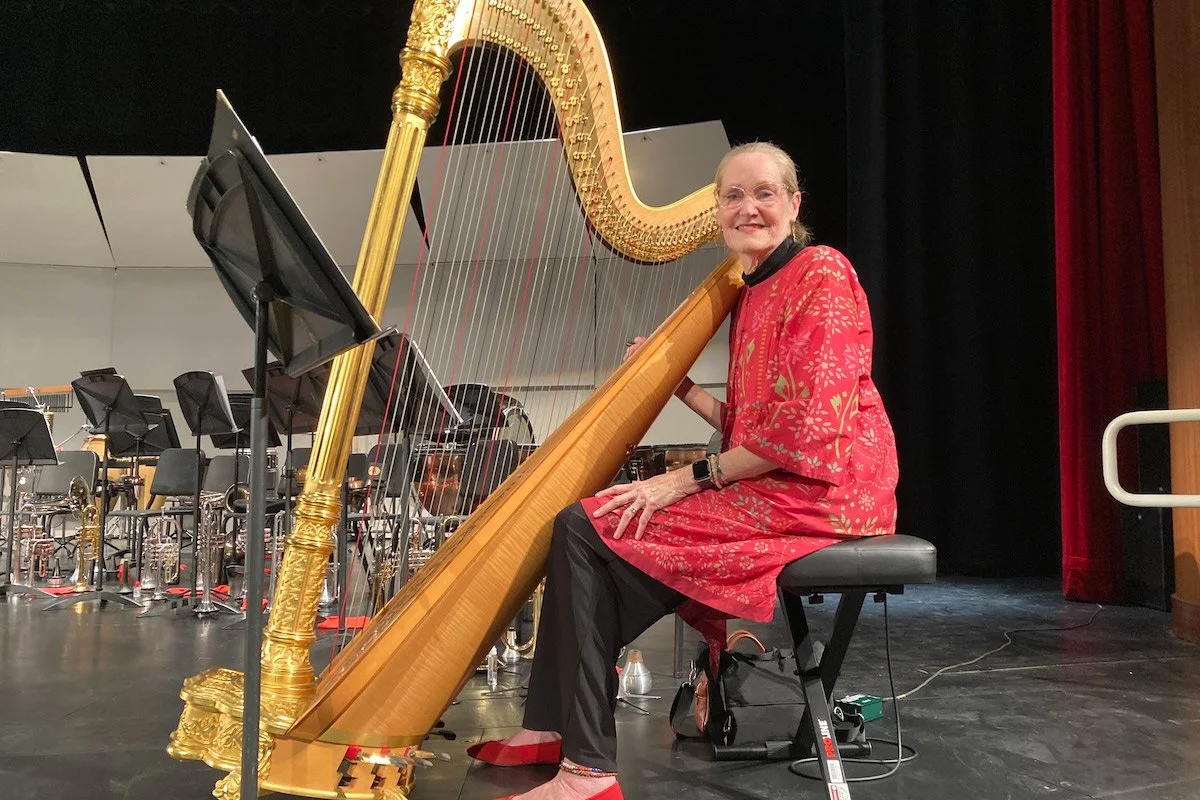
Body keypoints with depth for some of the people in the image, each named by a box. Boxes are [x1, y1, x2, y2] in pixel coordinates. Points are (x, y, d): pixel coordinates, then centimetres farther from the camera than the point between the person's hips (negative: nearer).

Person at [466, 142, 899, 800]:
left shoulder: (822, 273, -10)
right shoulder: (751, 292, 18)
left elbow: (806, 428, -19)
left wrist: (689, 478, -15)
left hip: (819, 490, -9)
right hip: (769, 482, 9)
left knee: (586, 526, -16)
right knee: (589, 518, 8)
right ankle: (553, 730, 11)